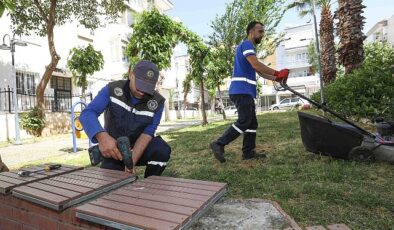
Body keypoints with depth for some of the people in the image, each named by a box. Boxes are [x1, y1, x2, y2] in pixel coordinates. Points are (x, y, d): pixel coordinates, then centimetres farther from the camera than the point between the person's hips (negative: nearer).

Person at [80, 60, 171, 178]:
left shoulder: (157, 102, -16)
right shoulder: (113, 89, -17)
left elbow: (148, 132, -19)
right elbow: (87, 113, -26)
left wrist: (132, 160, -32)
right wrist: (102, 137, -47)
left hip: (140, 149, 0)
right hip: (114, 150, 0)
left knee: (162, 150, -29)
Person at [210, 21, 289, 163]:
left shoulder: (249, 47, 28)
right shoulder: (246, 44, -4)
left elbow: (259, 72, 25)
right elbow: (256, 65, -20)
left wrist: (276, 79, 14)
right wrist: (277, 73, -15)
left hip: (246, 92, 10)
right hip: (241, 91, -10)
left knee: (252, 123, 10)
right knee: (244, 121, -14)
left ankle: (248, 152, 14)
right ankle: (219, 144, -10)